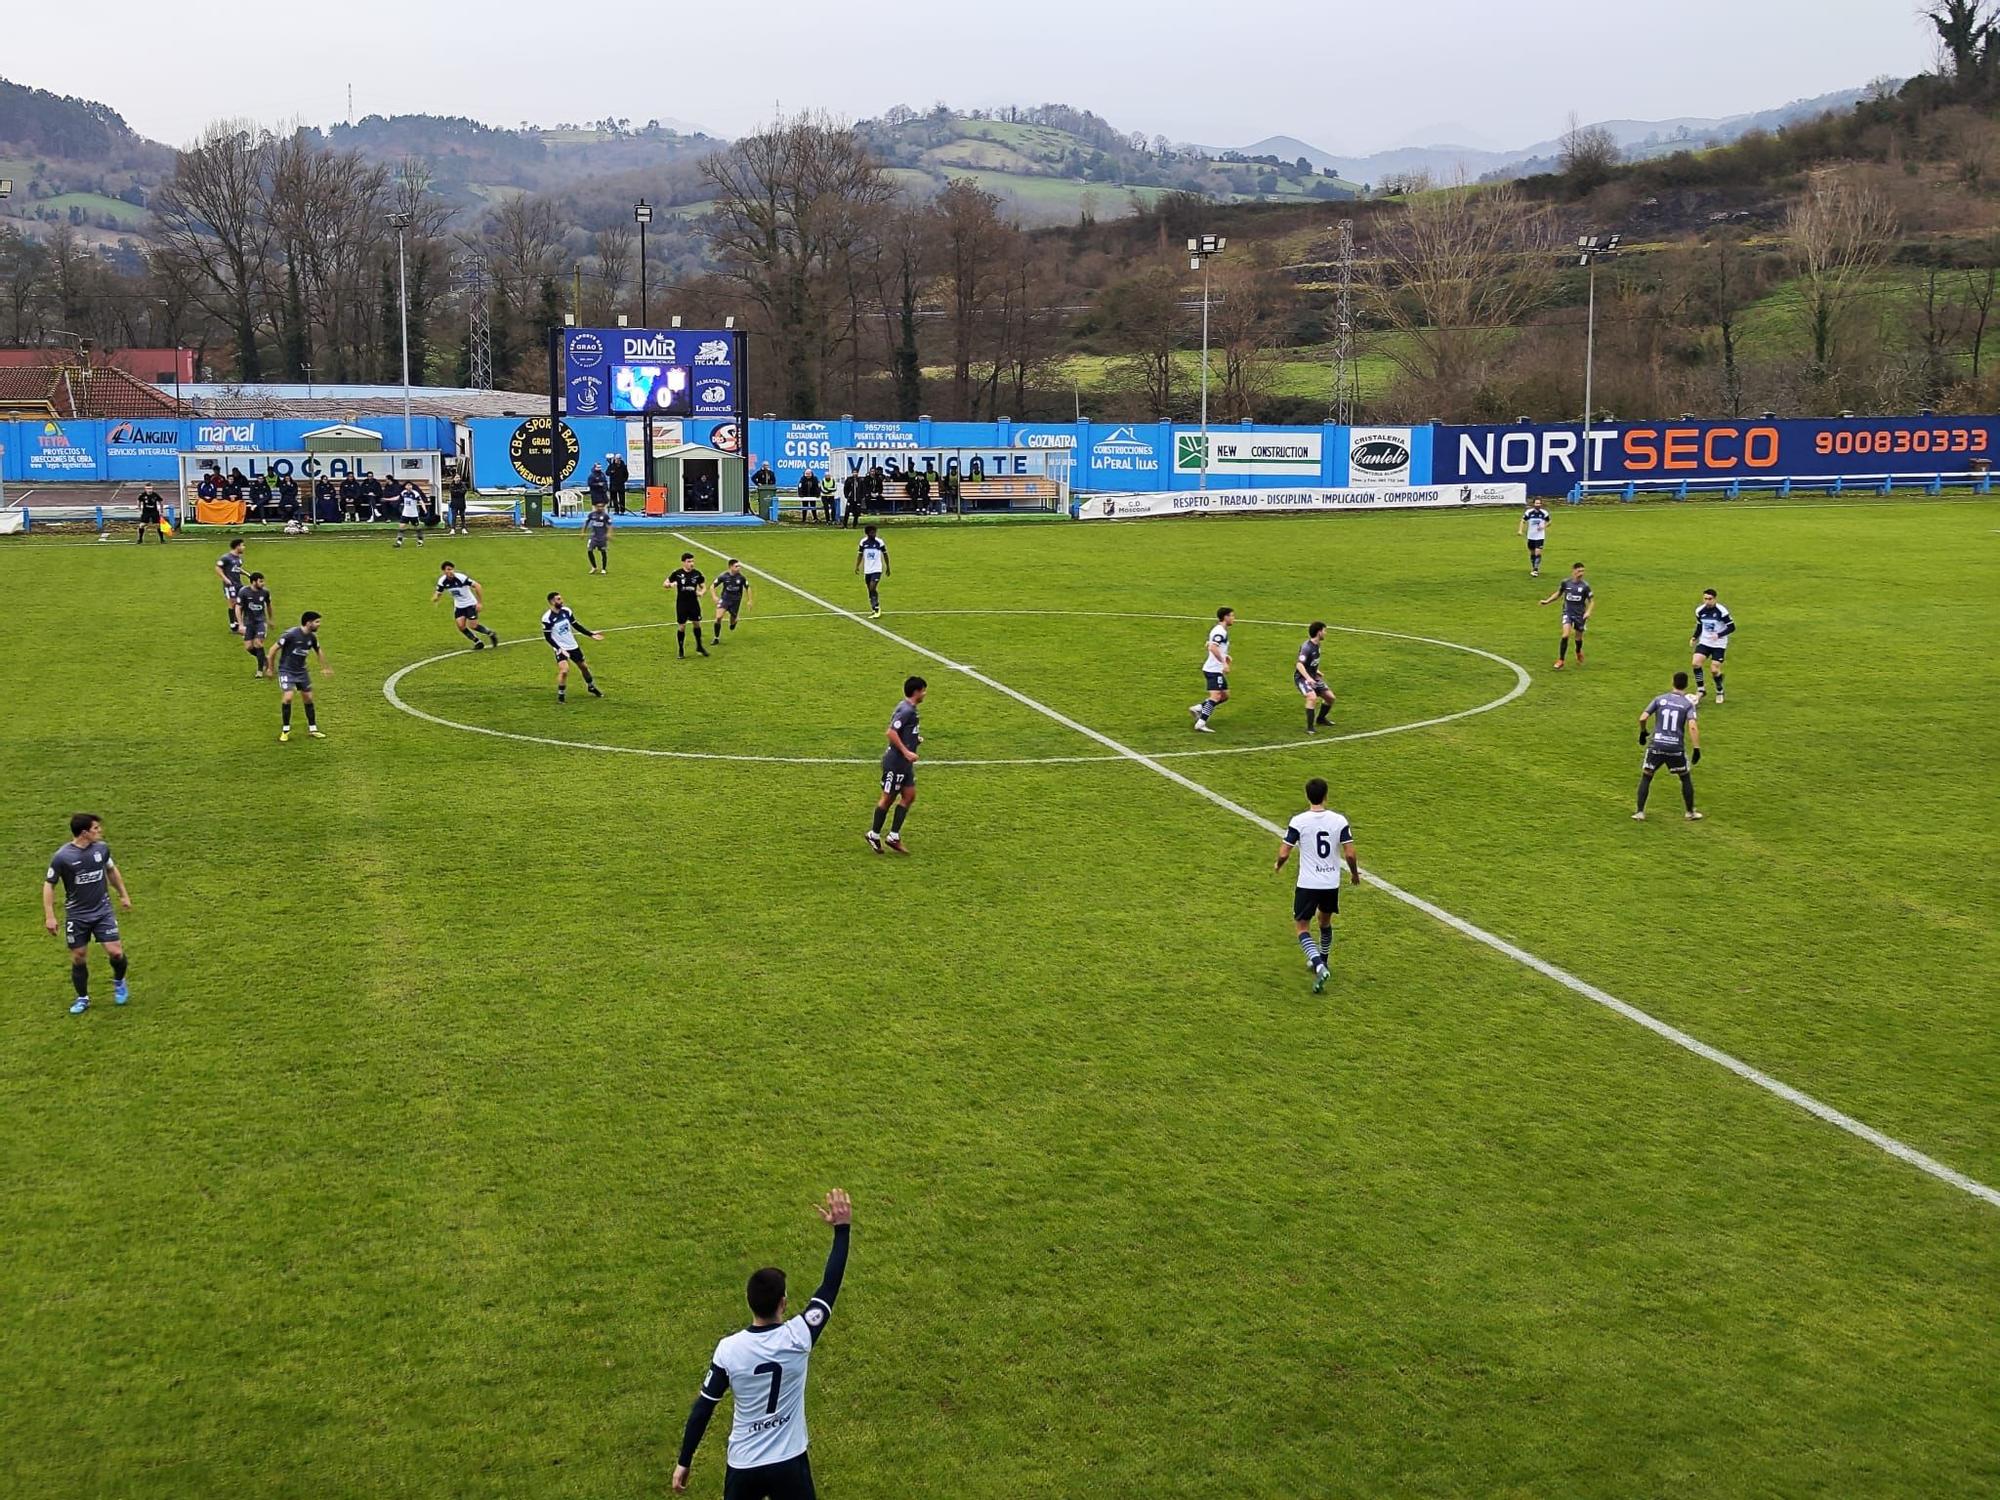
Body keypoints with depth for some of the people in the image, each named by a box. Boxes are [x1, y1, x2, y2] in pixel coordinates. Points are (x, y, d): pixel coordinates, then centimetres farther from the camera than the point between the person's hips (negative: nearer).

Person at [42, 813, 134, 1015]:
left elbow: (112, 870, 15)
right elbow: (49, 885, -7)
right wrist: (49, 916, -10)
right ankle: (82, 998, 25)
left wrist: (123, 895, 20)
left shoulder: (102, 848, -4)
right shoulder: (62, 857, -16)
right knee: (78, 958, 6)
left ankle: (119, 982, 24)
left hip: (103, 911, 2)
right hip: (76, 916, -2)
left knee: (115, 952, -6)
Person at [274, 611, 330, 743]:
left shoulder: (312, 637, -3)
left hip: (301, 671, 6)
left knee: (308, 698, 6)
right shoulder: (291, 634, -22)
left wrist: (326, 668, 25)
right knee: (287, 697, -18)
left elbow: (318, 651, 17)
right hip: (286, 671, -6)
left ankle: (312, 729, 19)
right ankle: (286, 730, -2)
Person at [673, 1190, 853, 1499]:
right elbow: (830, 1286, -5)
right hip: (788, 1463, -1)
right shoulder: (798, 1337, -17)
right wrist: (842, 1229, 1)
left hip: (743, 1465, 1)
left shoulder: (729, 1349, -14)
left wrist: (683, 1462, 4)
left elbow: (702, 1410, -7)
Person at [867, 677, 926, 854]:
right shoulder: (906, 710, -19)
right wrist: (905, 751, -25)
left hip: (905, 763, 10)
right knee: (888, 797, 2)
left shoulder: (909, 708, 11)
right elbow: (890, 732, -26)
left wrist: (916, 737, 11)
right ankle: (874, 835, 15)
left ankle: (893, 837, 11)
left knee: (909, 796, 8)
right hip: (895, 762, -10)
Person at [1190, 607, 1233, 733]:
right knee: (1216, 696, -16)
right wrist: (1224, 662, -29)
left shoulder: (1219, 630, 16)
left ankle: (1197, 708, 14)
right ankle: (1201, 723, -19)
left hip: (1216, 669, 10)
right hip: (1214, 670, -10)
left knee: (1225, 695, 12)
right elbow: (1213, 648, -29)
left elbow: (1208, 647, 26)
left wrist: (1224, 656, 19)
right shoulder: (1220, 631, -15)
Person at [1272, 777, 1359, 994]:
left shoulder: (1298, 821, -12)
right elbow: (1350, 854, -5)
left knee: (1303, 928, 6)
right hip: (1332, 884, 3)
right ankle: (1321, 963, 41)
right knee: (1325, 921, 27)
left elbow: (1284, 853, -9)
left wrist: (1278, 866, 13)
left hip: (1307, 884, -3)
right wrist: (1355, 873, 14)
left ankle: (1319, 967, -16)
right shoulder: (1339, 821, -6)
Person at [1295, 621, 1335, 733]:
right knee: (1312, 697, -31)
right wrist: (1308, 678, -41)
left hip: (1312, 677, 9)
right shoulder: (1307, 647, -23)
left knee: (1330, 697, 8)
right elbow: (1299, 664, -30)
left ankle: (1320, 719, 33)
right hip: (1302, 677, -9)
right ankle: (1310, 727, -25)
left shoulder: (1317, 645, 5)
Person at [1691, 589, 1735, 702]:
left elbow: (1732, 628, -13)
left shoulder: (1721, 611, -17)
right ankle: (1700, 689, 0)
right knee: (1696, 663, -17)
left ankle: (1719, 692, 23)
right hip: (1704, 642, 4)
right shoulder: (1700, 611, -2)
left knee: (1715, 670, -5)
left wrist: (1719, 635, -26)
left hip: (1719, 645, -4)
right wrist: (1694, 637, -3)